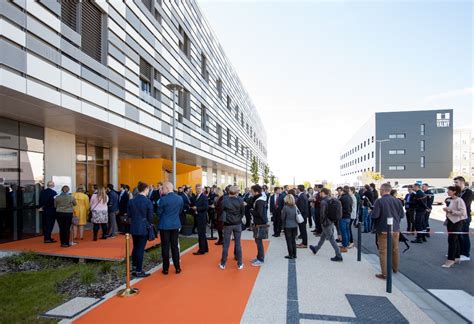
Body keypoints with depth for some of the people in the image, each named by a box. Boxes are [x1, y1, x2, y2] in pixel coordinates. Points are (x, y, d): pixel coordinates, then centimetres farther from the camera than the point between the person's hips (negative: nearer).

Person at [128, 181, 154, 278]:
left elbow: (129, 214, 4)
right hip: (143, 228, -5)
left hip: (133, 228, 5)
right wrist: (149, 224, 9)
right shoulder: (148, 201, -15)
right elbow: (150, 217, -10)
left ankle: (134, 268, 27)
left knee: (135, 248, 18)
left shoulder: (131, 201, 1)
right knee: (140, 249, 2)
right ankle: (139, 271, 10)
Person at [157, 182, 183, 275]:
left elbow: (159, 213, -6)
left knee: (165, 247, 6)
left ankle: (166, 269, 13)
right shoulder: (180, 198, -1)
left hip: (165, 225, -4)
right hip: (175, 225, 4)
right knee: (175, 246, 12)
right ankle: (177, 268, 17)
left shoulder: (163, 199, -15)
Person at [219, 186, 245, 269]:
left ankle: (223, 264, 17)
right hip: (237, 224, 1)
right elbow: (243, 212, -3)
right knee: (238, 244, 8)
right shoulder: (240, 200, -11)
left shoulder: (224, 200, -13)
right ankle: (240, 264, 15)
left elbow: (221, 211, -6)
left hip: (228, 224, -1)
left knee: (226, 244, 7)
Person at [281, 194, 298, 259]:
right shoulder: (295, 207, 0)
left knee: (289, 241, 4)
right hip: (295, 226, 5)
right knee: (293, 240, 14)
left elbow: (283, 217, -10)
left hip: (287, 226, -5)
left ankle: (291, 255, 9)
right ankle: (294, 254, 20)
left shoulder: (285, 207, -14)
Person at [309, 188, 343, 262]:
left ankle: (339, 256, 6)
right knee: (323, 236, 23)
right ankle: (316, 249, 41)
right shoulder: (331, 200, 3)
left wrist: (322, 222, -6)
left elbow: (322, 214, -20)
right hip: (331, 222, 9)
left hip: (326, 223, -9)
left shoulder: (323, 202, -21)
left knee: (331, 239, 1)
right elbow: (332, 211, 8)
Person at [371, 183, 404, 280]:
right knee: (395, 250, 21)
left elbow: (374, 216, -21)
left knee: (383, 251, 2)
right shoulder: (397, 201, -1)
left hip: (383, 230, -5)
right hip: (395, 229, 6)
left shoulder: (379, 201, -17)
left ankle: (384, 273, 4)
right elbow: (402, 214, 6)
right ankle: (395, 268, 40)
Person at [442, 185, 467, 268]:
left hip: (457, 222, -9)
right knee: (455, 240, 16)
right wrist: (447, 210, 4)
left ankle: (450, 260, -7)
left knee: (452, 240, -10)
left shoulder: (459, 200, -15)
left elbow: (462, 212, -22)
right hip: (451, 221, 9)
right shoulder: (451, 200, 10)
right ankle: (457, 257, 26)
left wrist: (450, 211, -22)